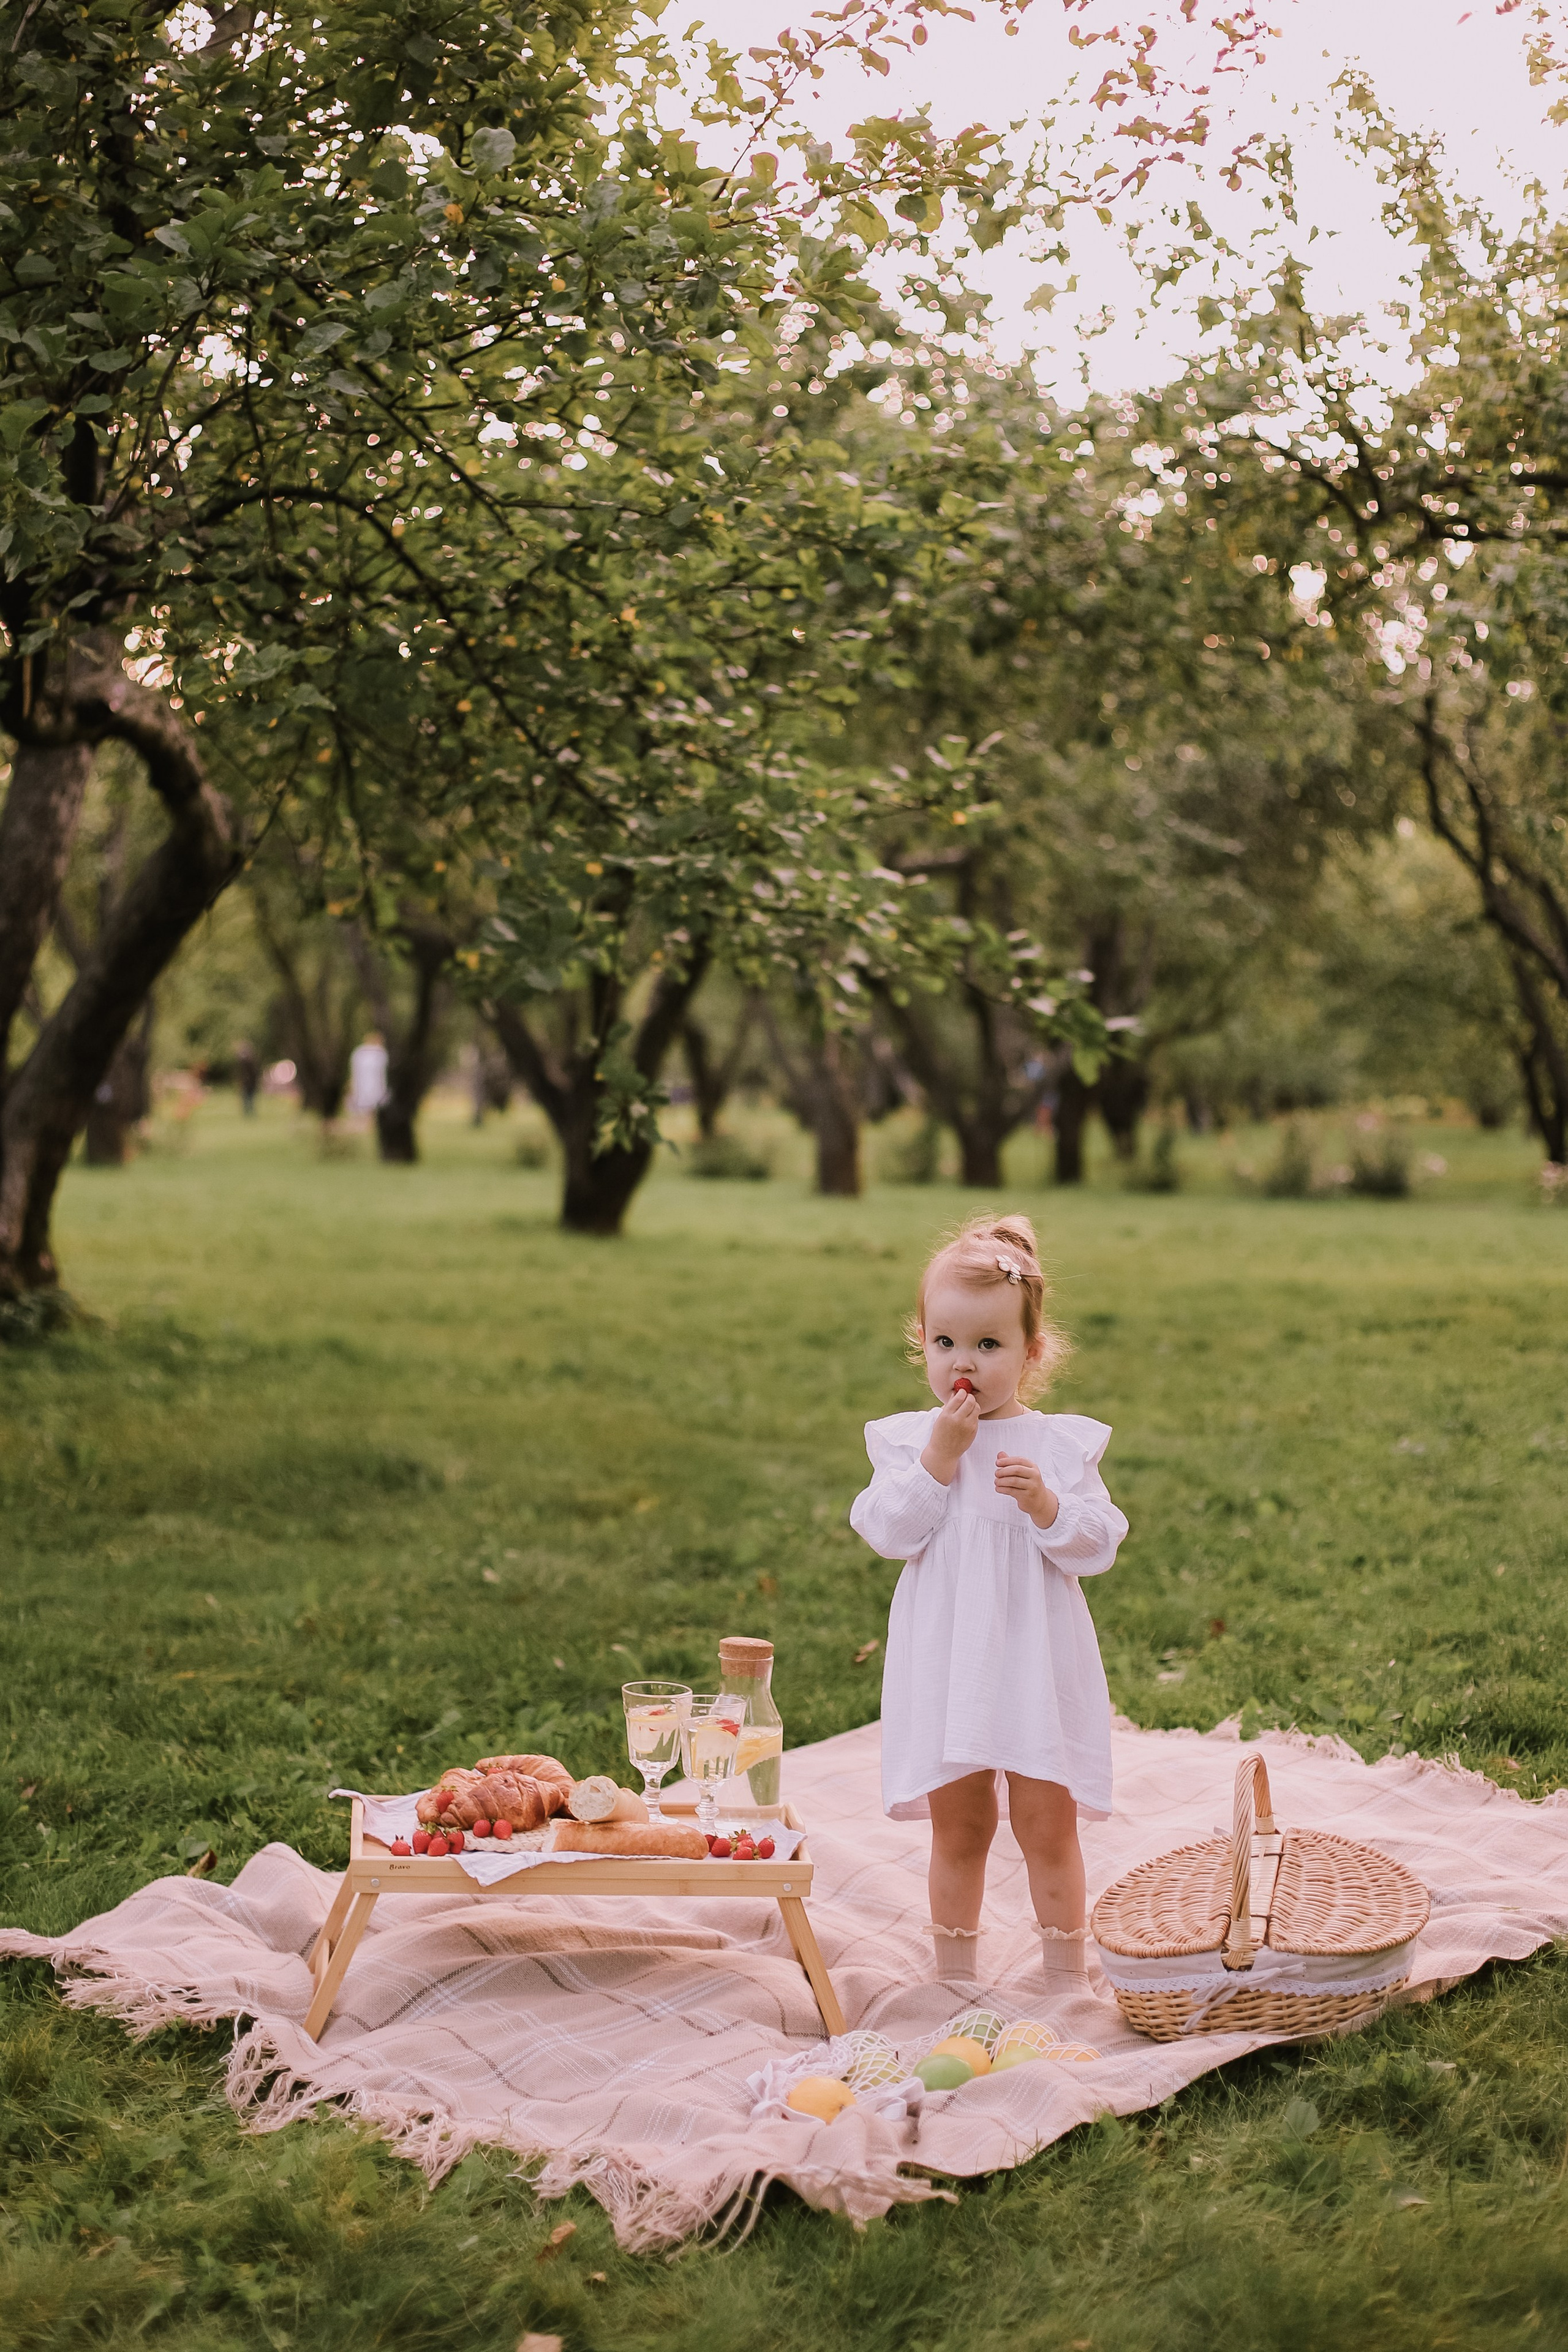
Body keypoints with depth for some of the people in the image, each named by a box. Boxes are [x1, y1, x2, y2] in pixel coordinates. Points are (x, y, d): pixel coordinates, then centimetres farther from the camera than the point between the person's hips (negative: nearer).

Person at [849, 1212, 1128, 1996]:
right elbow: (889, 1533, -14)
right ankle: (956, 1974, 28)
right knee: (957, 1829, 13)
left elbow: (1096, 1546, -9)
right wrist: (940, 1456, -19)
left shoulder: (1061, 1443, -3)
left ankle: (1064, 1977, 21)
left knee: (1047, 1828, 6)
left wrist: (1045, 1503, -25)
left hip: (1035, 1664, -1)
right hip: (945, 1665, 1)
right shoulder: (905, 1439, -1)